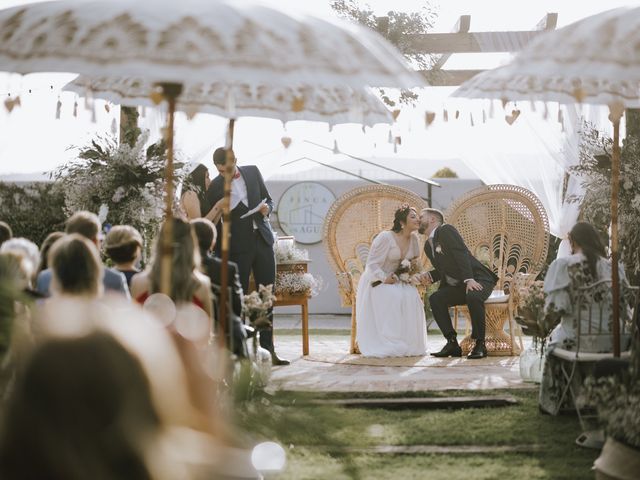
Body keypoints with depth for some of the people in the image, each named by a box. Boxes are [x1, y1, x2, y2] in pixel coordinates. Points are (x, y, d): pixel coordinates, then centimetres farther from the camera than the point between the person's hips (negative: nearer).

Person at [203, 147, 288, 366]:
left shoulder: (253, 172, 6)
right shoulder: (214, 187, -4)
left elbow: (269, 200, 15)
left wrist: (267, 208, -10)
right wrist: (221, 256, -2)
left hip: (263, 240, 4)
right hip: (238, 247, -4)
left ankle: (267, 350, 9)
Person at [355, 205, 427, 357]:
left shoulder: (414, 239, -2)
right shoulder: (385, 237, -21)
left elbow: (415, 258, 18)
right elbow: (372, 263, -17)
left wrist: (414, 263, -4)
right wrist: (385, 278, -27)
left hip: (395, 279, 6)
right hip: (376, 281, -6)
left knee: (412, 297, -22)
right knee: (393, 297, -32)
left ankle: (408, 344, -14)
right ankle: (387, 345, -25)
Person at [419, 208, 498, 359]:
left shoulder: (445, 230, -8)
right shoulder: (428, 246, 17)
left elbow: (461, 254, -20)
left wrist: (469, 279, -31)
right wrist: (430, 276, 1)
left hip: (478, 280, -8)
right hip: (458, 285, 8)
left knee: (473, 296, -38)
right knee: (435, 298, -16)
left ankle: (480, 344, -25)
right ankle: (452, 343, -14)